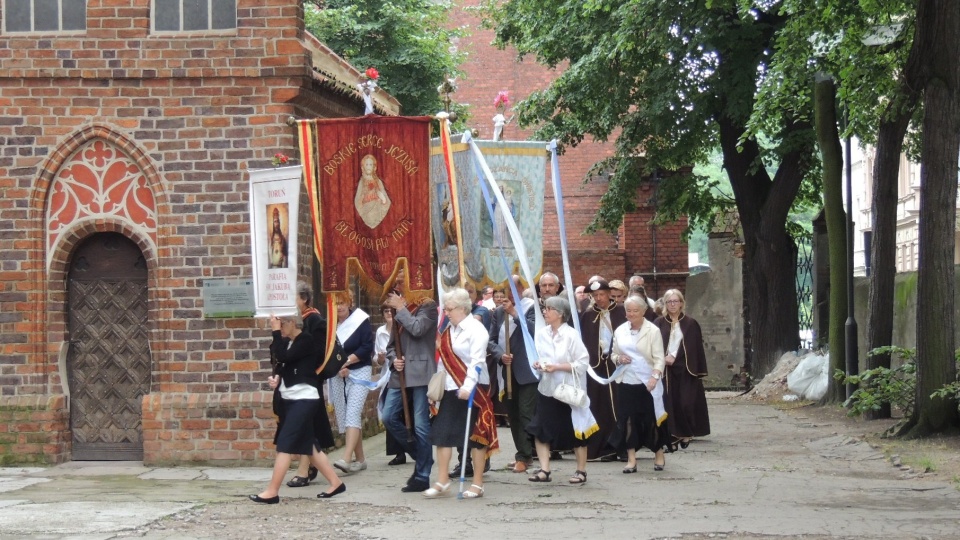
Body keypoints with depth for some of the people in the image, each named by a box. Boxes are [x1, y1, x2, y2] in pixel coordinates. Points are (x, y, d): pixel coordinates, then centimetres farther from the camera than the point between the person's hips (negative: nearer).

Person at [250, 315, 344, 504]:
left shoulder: (306, 341, -13)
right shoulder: (287, 342, 13)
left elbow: (283, 357, -24)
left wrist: (276, 332, -17)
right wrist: (276, 378, -4)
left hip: (304, 399, -10)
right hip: (292, 399, 10)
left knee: (284, 444, -12)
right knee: (308, 445, 11)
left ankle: (272, 492, -11)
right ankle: (335, 483, 17)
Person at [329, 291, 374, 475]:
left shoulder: (360, 320, -4)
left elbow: (367, 348, -9)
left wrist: (346, 361, -16)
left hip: (359, 372, -4)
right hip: (337, 376, 4)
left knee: (352, 414, -16)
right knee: (343, 417, 4)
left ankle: (347, 459, -27)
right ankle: (360, 459, 15)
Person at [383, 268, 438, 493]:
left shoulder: (428, 306, -1)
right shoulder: (398, 311, 19)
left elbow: (417, 328, -19)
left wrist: (401, 308, -7)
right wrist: (393, 359, 1)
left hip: (420, 373, -7)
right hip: (400, 374, 7)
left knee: (421, 425, -5)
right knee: (389, 418, 0)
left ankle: (422, 476, 1)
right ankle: (420, 456, 16)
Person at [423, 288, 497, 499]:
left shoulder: (476, 329, -10)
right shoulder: (449, 330, 13)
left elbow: (477, 361, -20)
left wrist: (468, 386, -29)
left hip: (473, 389, -7)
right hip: (451, 388, 7)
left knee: (475, 435, 0)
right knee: (442, 432, 2)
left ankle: (478, 484, 6)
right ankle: (442, 482, 8)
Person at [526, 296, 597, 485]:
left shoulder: (571, 335, -13)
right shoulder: (541, 333, 2)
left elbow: (583, 362, -14)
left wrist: (557, 367, -20)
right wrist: (538, 364, -6)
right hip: (547, 389, 5)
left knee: (576, 431, 6)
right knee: (540, 430, -2)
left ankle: (581, 470, 18)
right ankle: (544, 470, 4)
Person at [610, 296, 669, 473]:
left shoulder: (653, 331, -6)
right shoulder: (620, 331, 8)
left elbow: (659, 358, -9)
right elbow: (614, 354, 18)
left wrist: (655, 377, -24)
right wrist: (618, 359, -6)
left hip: (648, 383, -3)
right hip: (626, 382, 3)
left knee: (652, 418, 3)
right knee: (627, 419, 0)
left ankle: (659, 455, 22)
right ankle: (631, 459, 6)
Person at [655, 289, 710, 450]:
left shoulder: (690, 324, 3)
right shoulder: (659, 324, 6)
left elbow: (696, 349, 0)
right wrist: (664, 358, -15)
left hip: (685, 370, -1)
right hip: (665, 369, 1)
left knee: (686, 402, -4)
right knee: (670, 404, -3)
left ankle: (686, 433, 14)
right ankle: (673, 437, 0)